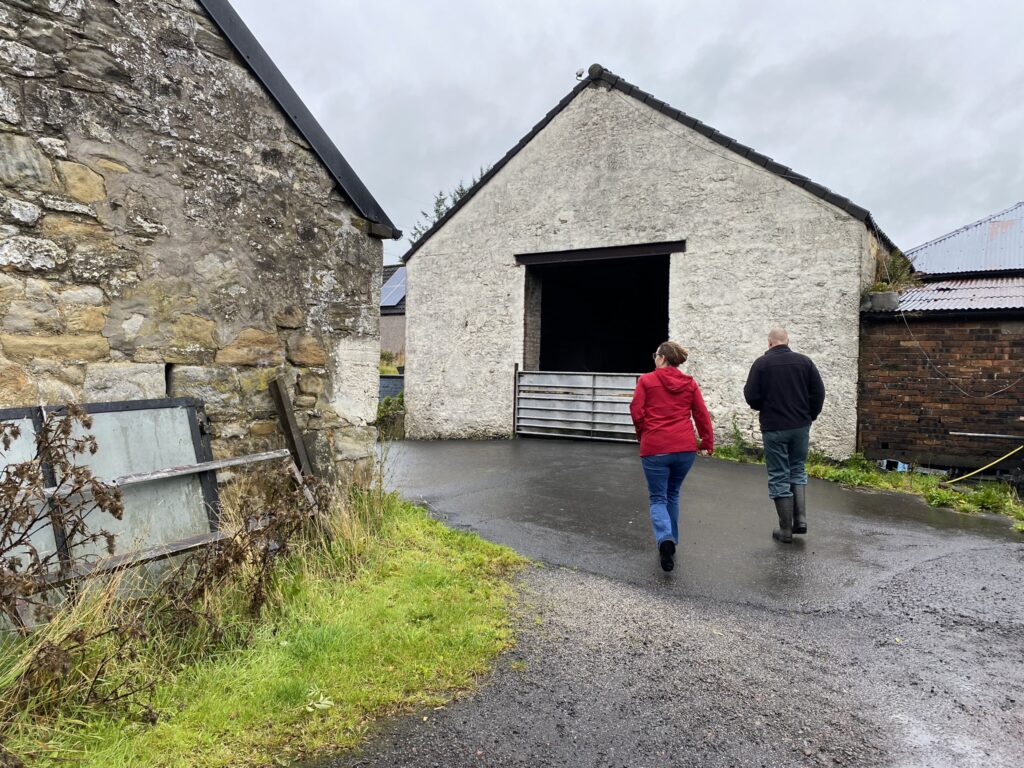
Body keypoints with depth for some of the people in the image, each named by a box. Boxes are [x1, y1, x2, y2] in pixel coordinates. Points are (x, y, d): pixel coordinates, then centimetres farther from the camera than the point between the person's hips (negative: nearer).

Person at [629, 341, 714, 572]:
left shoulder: (646, 380, -1)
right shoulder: (690, 383, 8)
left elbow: (636, 412, -5)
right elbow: (702, 415, 4)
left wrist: (643, 435, 12)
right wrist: (707, 443, 10)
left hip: (654, 449, -3)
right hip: (685, 448, 3)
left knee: (658, 499, 4)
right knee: (673, 494, 21)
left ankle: (665, 539, -21)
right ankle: (671, 541, 27)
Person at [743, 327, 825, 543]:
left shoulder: (761, 363, -7)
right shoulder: (804, 361, 2)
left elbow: (751, 396, -10)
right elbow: (819, 392, 0)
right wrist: (809, 416, 13)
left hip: (773, 428, -3)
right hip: (800, 426, 3)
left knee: (779, 477, 4)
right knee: (798, 470, 20)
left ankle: (786, 530, 8)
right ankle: (800, 518, 10)